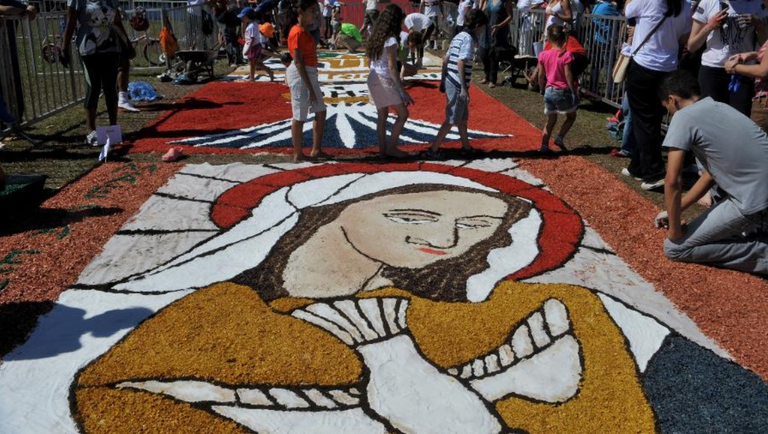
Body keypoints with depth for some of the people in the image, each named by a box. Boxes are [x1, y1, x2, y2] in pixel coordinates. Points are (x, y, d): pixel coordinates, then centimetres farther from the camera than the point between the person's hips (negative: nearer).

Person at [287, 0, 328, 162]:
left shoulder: (305, 31, 15)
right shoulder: (297, 32, -15)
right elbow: (298, 61, -20)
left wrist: (312, 86, 18)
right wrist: (309, 87, -21)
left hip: (310, 74, 10)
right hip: (300, 76, -10)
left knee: (321, 112, 14)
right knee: (300, 116, -2)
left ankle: (316, 150, 21)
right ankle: (298, 155, 7)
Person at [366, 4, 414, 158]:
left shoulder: (376, 37, 7)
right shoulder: (391, 40, -16)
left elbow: (370, 60, 11)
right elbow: (392, 68, -19)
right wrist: (403, 91, -17)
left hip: (374, 79, 8)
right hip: (385, 81, -8)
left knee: (382, 115, 14)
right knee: (403, 113, 3)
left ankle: (383, 149, 18)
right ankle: (391, 147, 5)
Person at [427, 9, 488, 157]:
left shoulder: (458, 37, 15)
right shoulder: (468, 39, -12)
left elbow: (445, 59, 17)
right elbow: (461, 63, -20)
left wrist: (443, 80, 22)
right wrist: (464, 88, -21)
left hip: (450, 82, 9)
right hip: (458, 85, -9)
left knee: (463, 117, 19)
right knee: (452, 120, -2)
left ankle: (466, 147, 29)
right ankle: (433, 149, -1)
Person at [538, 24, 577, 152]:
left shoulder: (543, 55, -2)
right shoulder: (566, 55, -14)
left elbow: (541, 75, 3)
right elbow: (568, 76, -14)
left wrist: (542, 90, 18)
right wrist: (574, 92, -5)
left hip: (549, 91, 4)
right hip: (563, 91, -4)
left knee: (551, 120, 15)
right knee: (571, 117, 18)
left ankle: (544, 145, 10)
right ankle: (560, 138, 2)